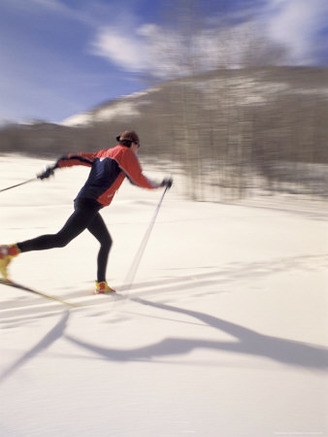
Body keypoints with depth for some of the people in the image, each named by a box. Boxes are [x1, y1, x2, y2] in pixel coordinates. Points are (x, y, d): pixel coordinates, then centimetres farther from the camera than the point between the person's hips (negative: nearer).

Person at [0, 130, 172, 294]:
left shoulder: (103, 153, 27)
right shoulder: (126, 153, 5)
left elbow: (76, 158, 18)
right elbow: (139, 180, 1)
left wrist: (54, 167, 14)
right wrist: (161, 184, 14)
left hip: (83, 201, 10)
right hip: (90, 204, -10)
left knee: (106, 242, 18)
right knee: (61, 240, -14)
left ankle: (101, 284, 22)